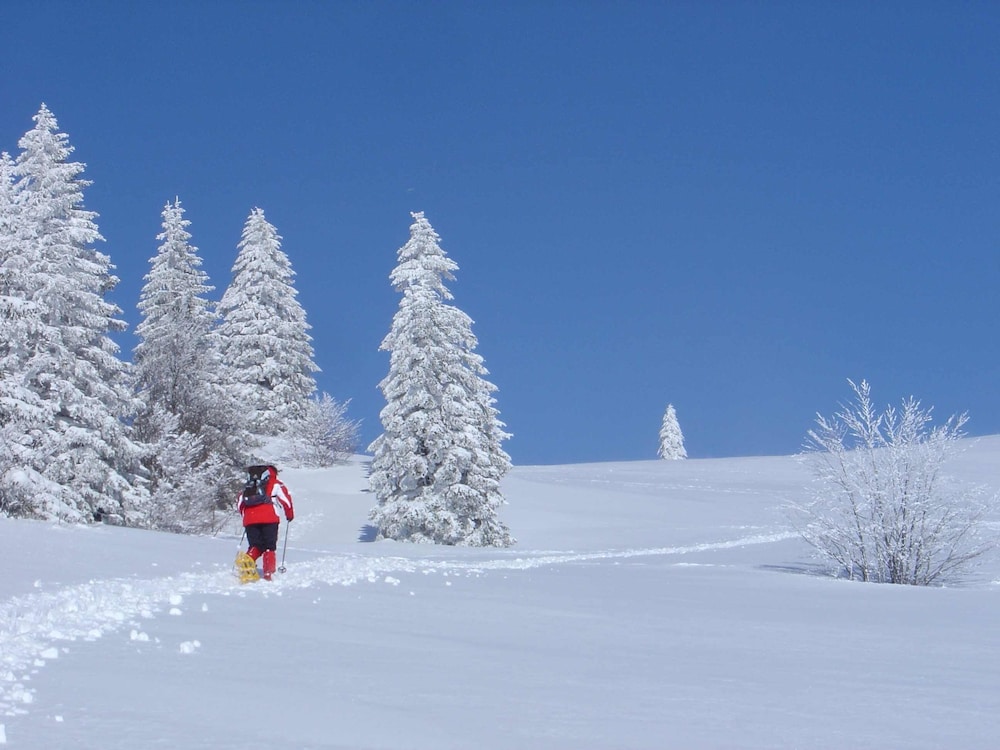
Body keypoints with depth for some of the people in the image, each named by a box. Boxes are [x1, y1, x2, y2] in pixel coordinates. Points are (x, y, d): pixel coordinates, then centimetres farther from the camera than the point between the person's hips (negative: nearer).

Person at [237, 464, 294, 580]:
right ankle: (268, 573, -7)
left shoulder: (248, 487, 25)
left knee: (255, 547, 12)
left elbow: (239, 504, 23)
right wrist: (290, 514, 17)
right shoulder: (275, 484, 12)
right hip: (269, 520, -3)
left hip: (250, 521, 3)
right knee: (269, 548, 5)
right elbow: (285, 498, 3)